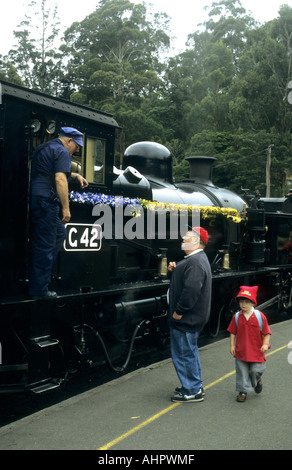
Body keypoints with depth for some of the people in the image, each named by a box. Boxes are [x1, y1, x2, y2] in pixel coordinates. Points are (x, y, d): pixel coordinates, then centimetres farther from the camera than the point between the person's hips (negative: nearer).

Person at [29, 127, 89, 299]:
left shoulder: (44, 147, 25)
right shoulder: (62, 152, -7)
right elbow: (60, 180, -19)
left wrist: (76, 175, 41)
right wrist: (66, 208, -19)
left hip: (33, 197, 10)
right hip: (44, 200, -10)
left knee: (60, 234, 20)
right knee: (44, 245, -5)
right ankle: (39, 290, 0)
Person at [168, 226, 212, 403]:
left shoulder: (195, 262, -22)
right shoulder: (196, 258, 14)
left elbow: (191, 290, -30)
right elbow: (184, 280, 22)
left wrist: (179, 312, -23)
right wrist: (174, 270, 2)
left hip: (186, 319, -11)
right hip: (190, 318, 11)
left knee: (185, 353, -1)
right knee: (190, 352, 21)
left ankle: (192, 392, 9)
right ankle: (196, 386, 34)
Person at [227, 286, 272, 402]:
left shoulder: (260, 316, -8)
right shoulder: (237, 317, -3)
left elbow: (267, 332, -3)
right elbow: (233, 332, 4)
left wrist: (265, 344, -13)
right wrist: (232, 345, 0)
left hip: (256, 351, -2)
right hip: (241, 351, 2)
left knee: (255, 371, 3)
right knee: (242, 372, 6)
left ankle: (257, 381, 37)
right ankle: (243, 391, 20)